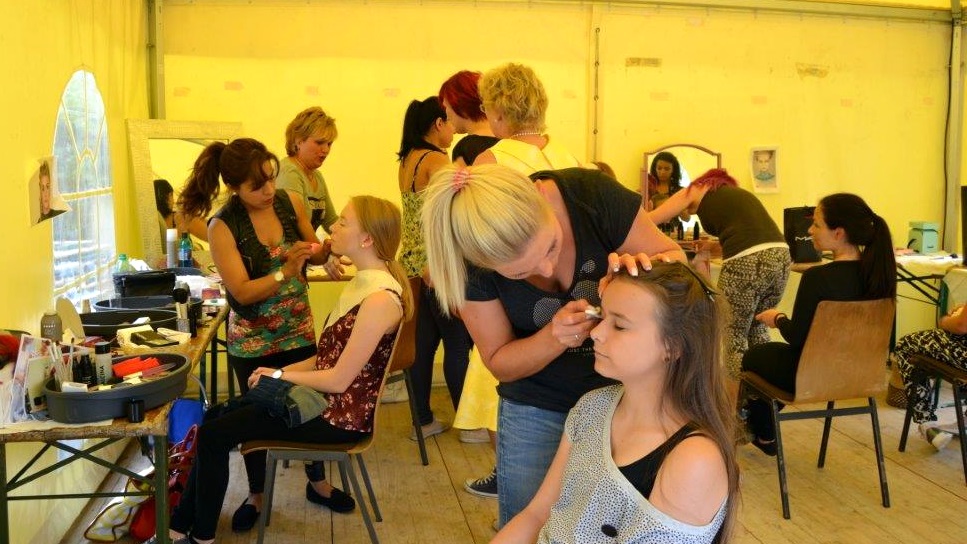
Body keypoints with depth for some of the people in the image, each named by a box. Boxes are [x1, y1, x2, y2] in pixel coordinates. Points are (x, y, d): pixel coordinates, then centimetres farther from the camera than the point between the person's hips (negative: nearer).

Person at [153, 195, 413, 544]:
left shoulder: (379, 299, -26)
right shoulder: (363, 283, 6)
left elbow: (338, 380, -24)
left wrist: (279, 375, -9)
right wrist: (280, 372, 2)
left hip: (341, 416, -10)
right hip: (326, 398, 10)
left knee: (213, 434, -4)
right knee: (225, 414, 12)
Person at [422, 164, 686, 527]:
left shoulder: (593, 194, -24)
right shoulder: (472, 259, -22)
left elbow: (675, 258, -9)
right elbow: (500, 362, -10)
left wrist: (640, 266, -33)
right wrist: (553, 337, -30)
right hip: (537, 410, 0)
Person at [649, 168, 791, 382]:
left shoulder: (696, 190, 16)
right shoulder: (740, 192, 32)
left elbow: (648, 221, 12)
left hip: (746, 262, -6)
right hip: (781, 255, 6)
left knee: (735, 336, 10)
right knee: (757, 327, 26)